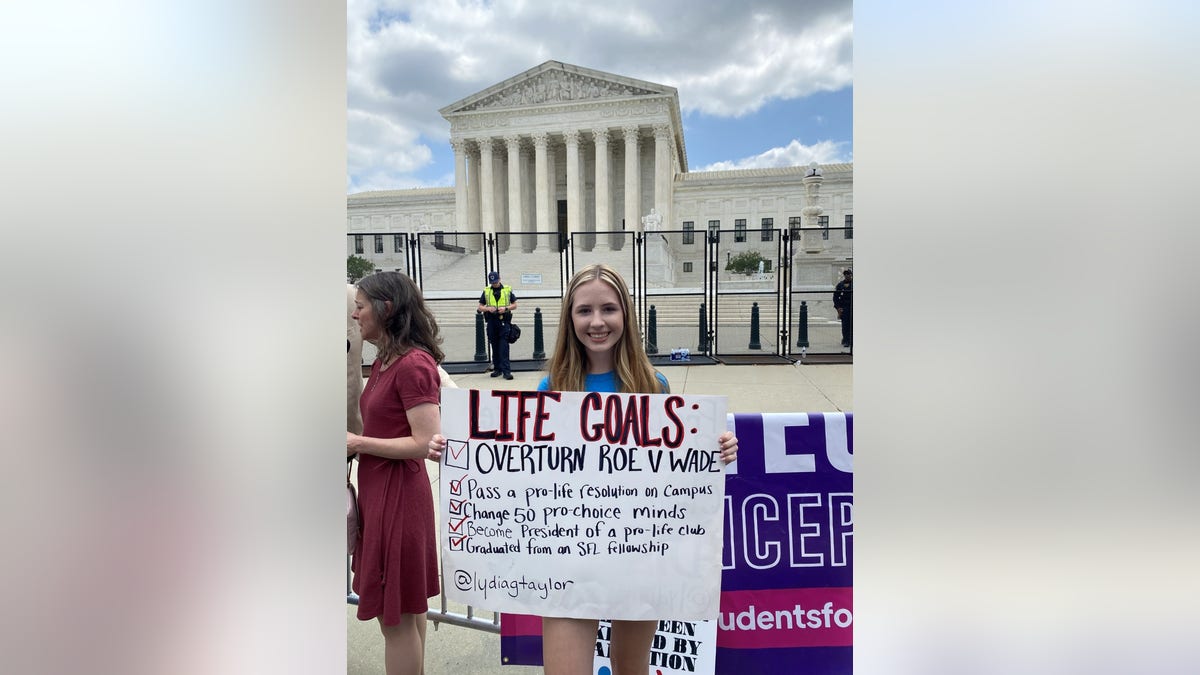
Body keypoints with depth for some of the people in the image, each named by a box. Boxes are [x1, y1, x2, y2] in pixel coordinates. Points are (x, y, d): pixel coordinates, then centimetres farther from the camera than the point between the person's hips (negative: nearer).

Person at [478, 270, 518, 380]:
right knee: (494, 346, 9)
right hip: (491, 322, 3)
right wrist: (488, 308, -10)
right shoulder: (486, 291, 9)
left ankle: (506, 371, -11)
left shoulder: (507, 290, 5)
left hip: (504, 321, -3)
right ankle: (497, 369, 18)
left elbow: (514, 305, 9)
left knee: (504, 347, -9)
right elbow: (480, 307, 11)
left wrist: (506, 308, -10)